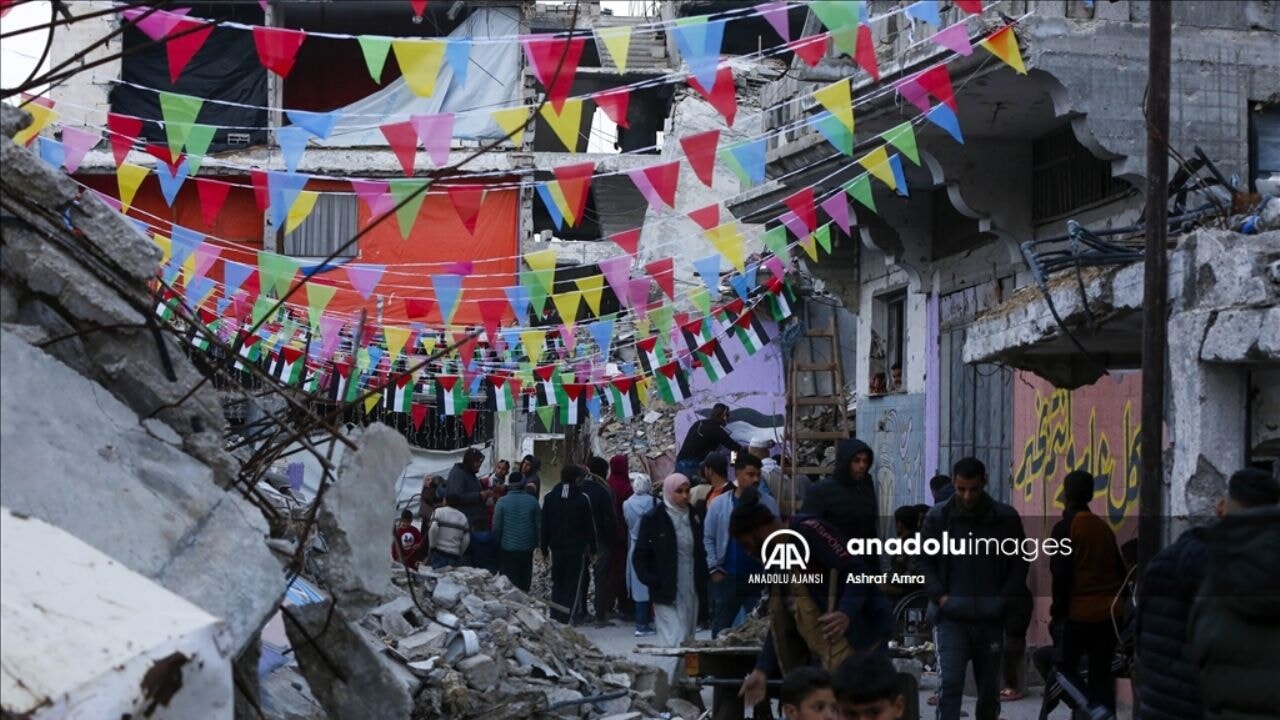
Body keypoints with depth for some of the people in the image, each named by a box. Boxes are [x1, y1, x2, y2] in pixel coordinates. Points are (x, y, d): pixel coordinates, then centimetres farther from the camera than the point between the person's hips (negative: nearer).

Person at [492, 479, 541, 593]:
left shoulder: (502, 502, -11)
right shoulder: (532, 501, -5)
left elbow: (496, 526, -9)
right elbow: (539, 525, 0)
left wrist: (497, 543, 4)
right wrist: (535, 542, 13)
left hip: (507, 548, -2)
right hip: (527, 548, 2)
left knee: (509, 582, 4)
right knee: (525, 582, 13)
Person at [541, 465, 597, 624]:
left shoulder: (550, 498, 2)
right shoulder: (582, 499, -8)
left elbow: (544, 526, 4)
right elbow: (589, 526, -6)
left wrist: (544, 547, 10)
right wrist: (592, 550, 0)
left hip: (556, 547, 3)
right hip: (577, 548, -3)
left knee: (557, 583, 13)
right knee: (574, 583, 2)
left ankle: (555, 616, 10)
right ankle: (568, 617, -4)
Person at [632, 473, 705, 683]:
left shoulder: (694, 519, 11)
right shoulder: (653, 519, -4)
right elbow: (640, 557, -2)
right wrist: (653, 582, -12)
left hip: (691, 592, 5)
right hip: (667, 593, -5)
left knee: (688, 643, 8)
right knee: (675, 642, -13)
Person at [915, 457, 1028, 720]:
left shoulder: (1006, 518, -1)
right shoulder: (938, 517, -1)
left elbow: (1019, 563, 5)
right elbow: (923, 561, 5)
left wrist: (1003, 599, -6)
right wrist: (939, 595, -7)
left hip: (991, 619, 1)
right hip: (952, 618, -1)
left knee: (990, 688, 12)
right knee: (950, 683, -11)